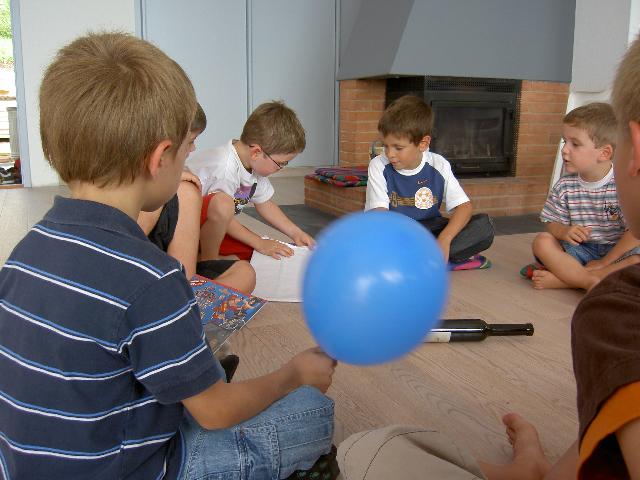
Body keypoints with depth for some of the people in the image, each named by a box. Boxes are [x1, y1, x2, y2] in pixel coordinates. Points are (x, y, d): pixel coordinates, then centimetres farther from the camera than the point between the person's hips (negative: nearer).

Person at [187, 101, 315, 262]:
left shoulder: (256, 164, -1)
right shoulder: (224, 169, -30)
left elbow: (265, 203, 12)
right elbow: (221, 208, -24)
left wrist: (295, 232, 4)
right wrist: (259, 243, -19)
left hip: (217, 225, 9)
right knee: (222, 204, -40)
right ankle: (208, 259, -18)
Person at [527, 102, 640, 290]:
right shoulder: (564, 186, -2)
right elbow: (552, 223, 3)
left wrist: (604, 262, -16)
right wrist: (564, 231, -22)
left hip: (616, 252, -2)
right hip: (581, 249, 3)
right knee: (542, 241, -20)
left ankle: (562, 278, -30)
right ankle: (591, 281, -31)